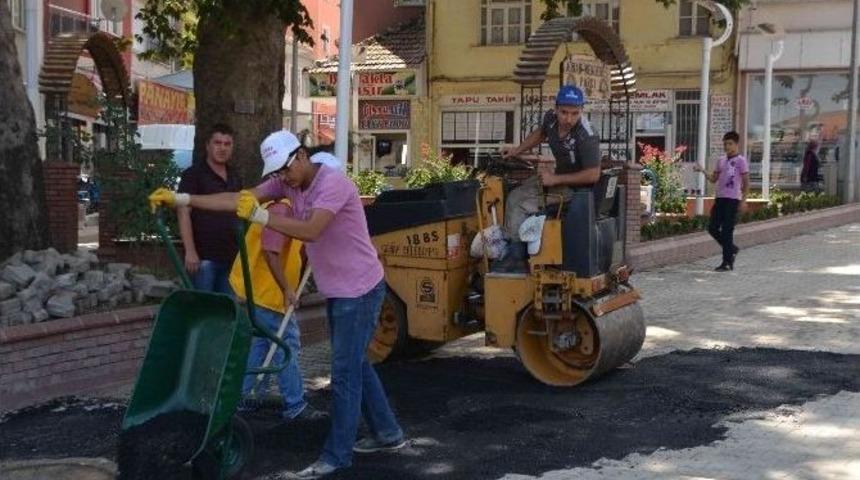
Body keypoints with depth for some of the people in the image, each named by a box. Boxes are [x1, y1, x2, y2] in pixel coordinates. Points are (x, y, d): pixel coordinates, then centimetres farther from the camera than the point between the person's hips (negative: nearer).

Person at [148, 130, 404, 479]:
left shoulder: (333, 183, -22)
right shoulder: (286, 183, 3)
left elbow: (310, 230, -36)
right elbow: (237, 200, -2)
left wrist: (260, 216, -37)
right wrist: (181, 199, -8)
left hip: (359, 290, -9)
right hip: (336, 291, 9)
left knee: (344, 372, -5)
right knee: (355, 364, 17)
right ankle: (388, 433, 30)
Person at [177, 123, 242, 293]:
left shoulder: (235, 178, 16)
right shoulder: (193, 174, -4)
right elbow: (184, 213, -11)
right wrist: (190, 251, -20)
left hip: (230, 256, 6)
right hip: (204, 257, -6)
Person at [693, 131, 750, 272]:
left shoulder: (741, 161, -5)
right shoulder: (721, 160, 14)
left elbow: (746, 183, -6)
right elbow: (713, 179, 17)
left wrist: (743, 201, -13)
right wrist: (702, 171, 1)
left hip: (732, 199, -7)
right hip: (720, 197, 7)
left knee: (727, 231, -5)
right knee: (712, 227, 5)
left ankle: (727, 263, 2)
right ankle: (731, 249, 25)